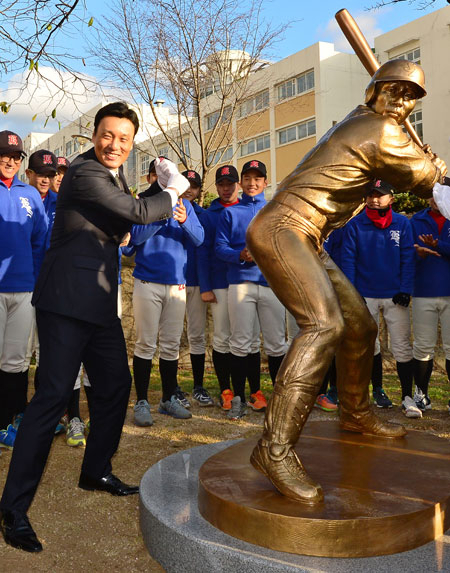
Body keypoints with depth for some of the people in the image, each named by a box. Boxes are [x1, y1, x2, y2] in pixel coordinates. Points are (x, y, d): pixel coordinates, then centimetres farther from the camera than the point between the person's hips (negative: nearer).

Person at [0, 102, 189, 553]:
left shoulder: (112, 172, 15)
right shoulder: (85, 172, -14)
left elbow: (126, 218, 27)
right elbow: (135, 212, -16)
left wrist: (165, 186, 16)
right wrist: (172, 195, 2)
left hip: (99, 301, 10)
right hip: (67, 298, -10)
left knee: (114, 385, 15)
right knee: (53, 395, -11)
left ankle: (95, 471, 33)